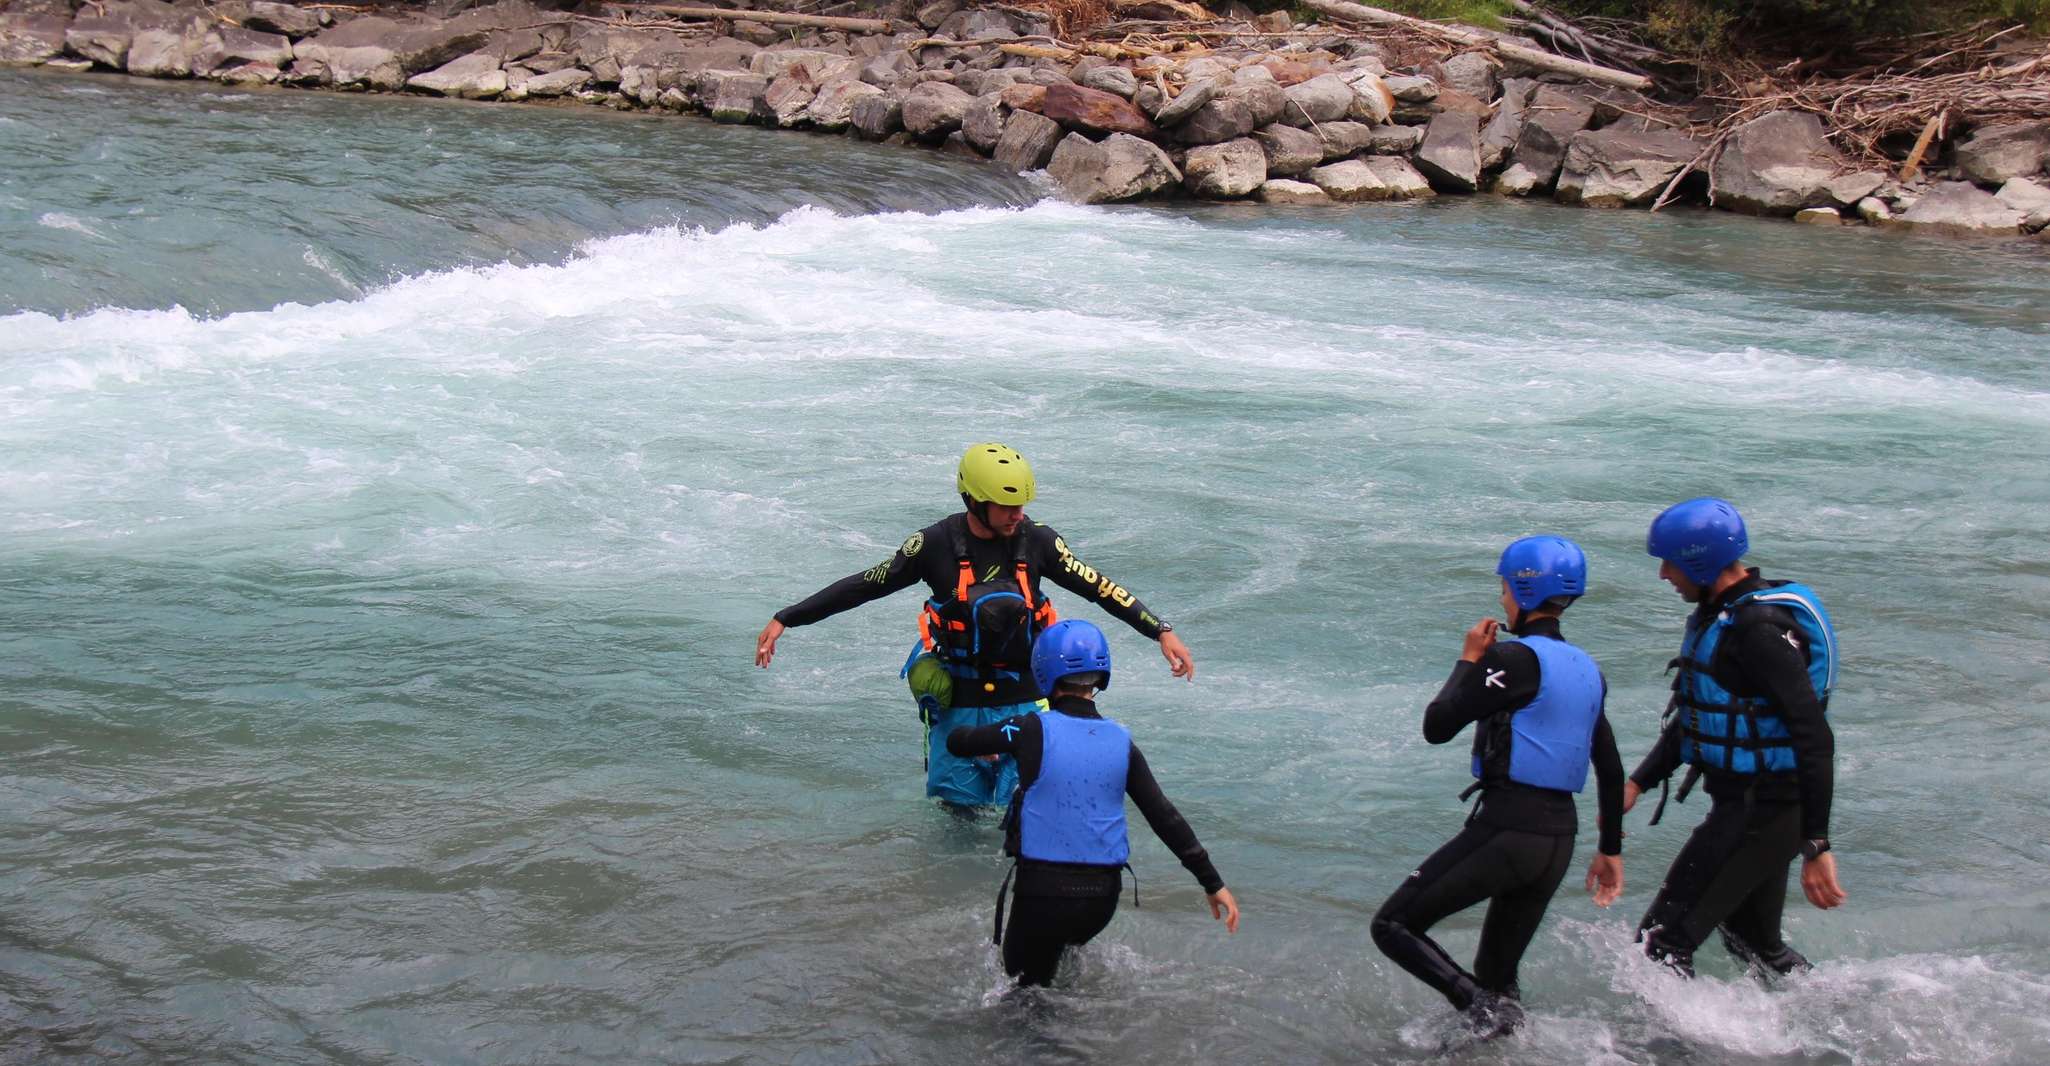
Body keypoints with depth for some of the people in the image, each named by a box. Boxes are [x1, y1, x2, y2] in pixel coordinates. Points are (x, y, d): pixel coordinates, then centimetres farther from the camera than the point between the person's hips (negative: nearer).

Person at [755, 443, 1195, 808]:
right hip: (957, 705, 0)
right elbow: (865, 586, -3)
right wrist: (784, 619, -2)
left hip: (1023, 702, 1)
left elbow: (1098, 588, 0)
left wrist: (1162, 631, -5)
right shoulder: (936, 544, -9)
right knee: (959, 809, 4)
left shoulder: (1037, 541, -5)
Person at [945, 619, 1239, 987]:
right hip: (1103, 896, 4)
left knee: (1026, 978, 13)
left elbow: (957, 742, 5)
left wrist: (992, 742, 28)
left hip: (1042, 891, -4)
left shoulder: (1033, 730, -9)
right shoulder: (1121, 741, 2)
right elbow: (1165, 818, 2)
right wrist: (1213, 883, 8)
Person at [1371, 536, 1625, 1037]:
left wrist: (1468, 660, 2)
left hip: (1507, 829, -8)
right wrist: (1610, 849, 26)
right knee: (1497, 973, 20)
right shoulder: (1588, 669, 13)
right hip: (1560, 838, 8)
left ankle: (1486, 1011, -16)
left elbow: (1437, 726, -11)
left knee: (1393, 926, -1)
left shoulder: (1517, 658, -12)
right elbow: (1611, 770, 19)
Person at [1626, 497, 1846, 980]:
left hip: (1762, 810, -10)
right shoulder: (1720, 614, 11)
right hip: (1744, 801, 10)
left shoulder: (1760, 627, -21)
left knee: (1662, 941, -9)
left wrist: (1816, 846, -26)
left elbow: (1814, 737, -25)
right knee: (1756, 943, 23)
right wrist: (1638, 782, 14)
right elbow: (1691, 717, 21)